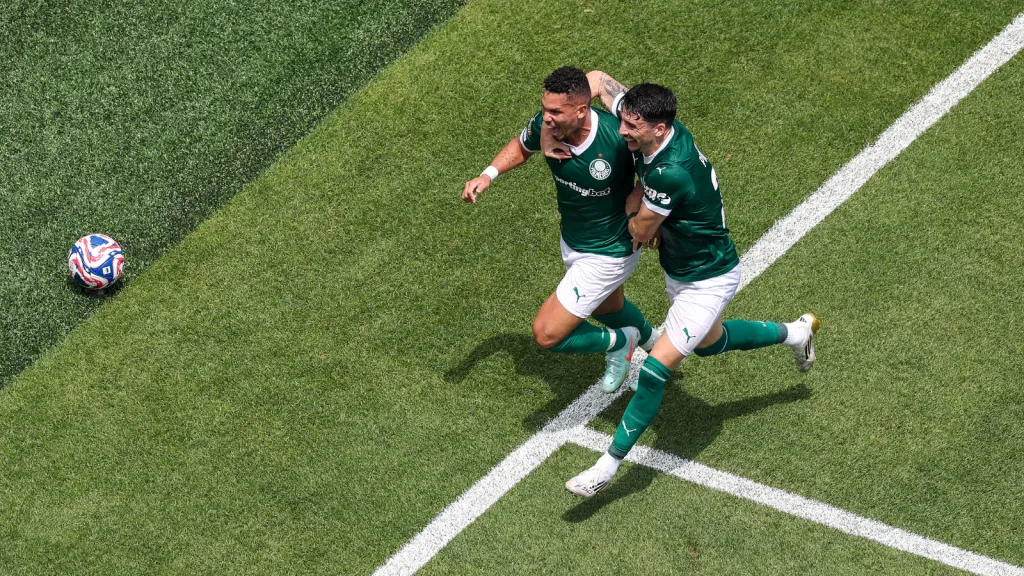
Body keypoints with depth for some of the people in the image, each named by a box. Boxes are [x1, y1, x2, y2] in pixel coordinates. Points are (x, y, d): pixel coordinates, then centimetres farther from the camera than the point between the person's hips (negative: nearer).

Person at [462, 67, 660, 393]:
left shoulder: (619, 136, -35)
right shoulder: (545, 125, -21)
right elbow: (521, 147, 4)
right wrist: (488, 174, -10)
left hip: (608, 254, -7)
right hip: (572, 243, 7)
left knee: (547, 335, -6)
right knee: (606, 307, 34)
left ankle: (617, 342, 21)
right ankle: (653, 343, 66)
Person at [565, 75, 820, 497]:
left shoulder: (671, 173, -39)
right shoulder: (651, 129, -16)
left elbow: (640, 232, -23)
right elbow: (597, 79, -5)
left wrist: (632, 206, -2)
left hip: (707, 282, -10)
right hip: (679, 269, 10)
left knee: (655, 371, -10)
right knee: (708, 343, 33)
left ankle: (608, 466, -1)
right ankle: (795, 332, 54)